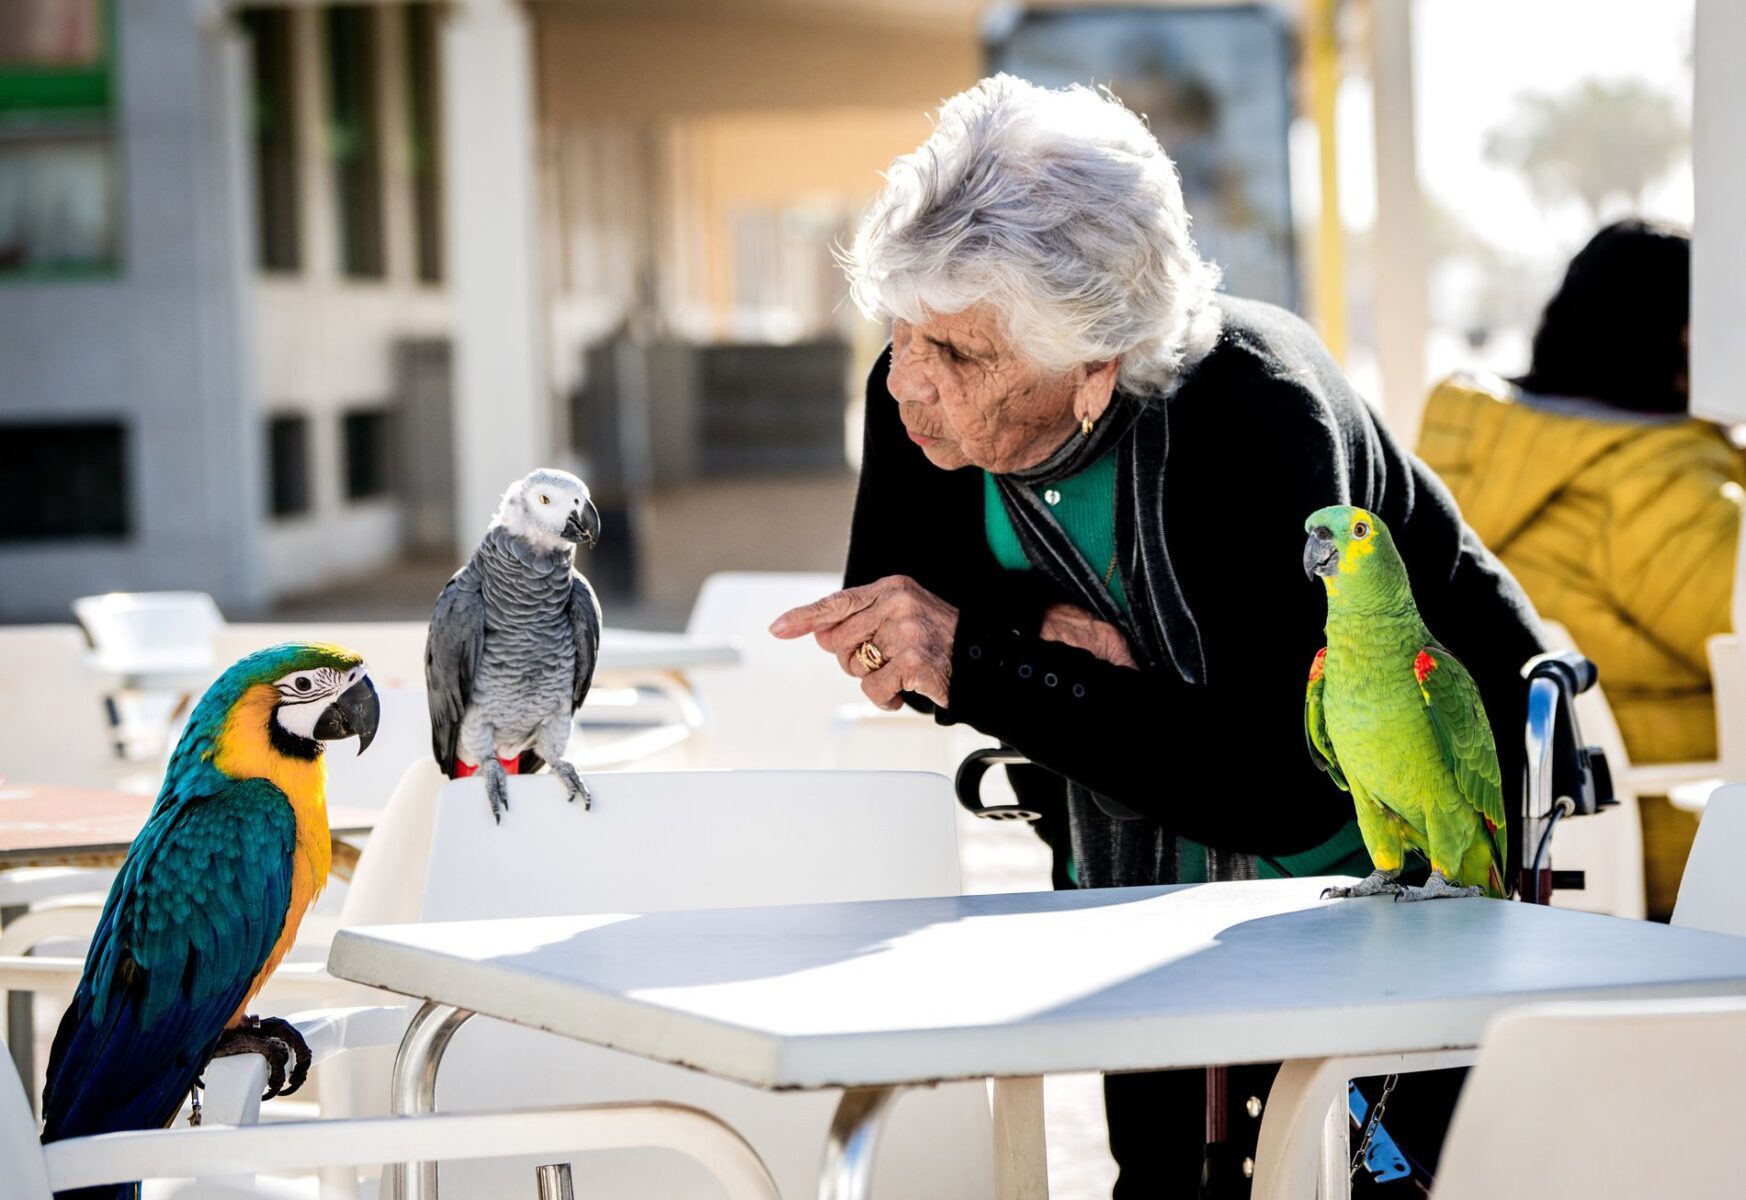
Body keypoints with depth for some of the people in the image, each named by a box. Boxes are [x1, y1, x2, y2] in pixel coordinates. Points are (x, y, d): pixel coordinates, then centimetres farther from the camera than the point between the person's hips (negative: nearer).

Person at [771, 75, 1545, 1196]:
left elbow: (1285, 788, -40)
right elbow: (880, 636, -4)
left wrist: (979, 659, -42)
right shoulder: (919, 398, -17)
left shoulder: (1260, 418, -34)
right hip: (1151, 876, 5)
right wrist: (1042, 626, -25)